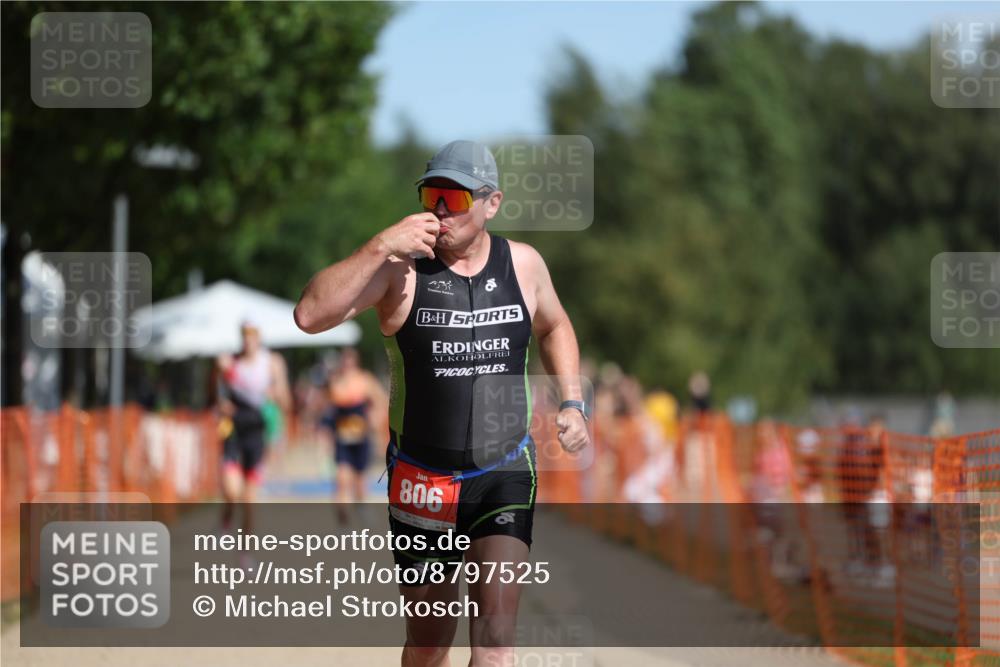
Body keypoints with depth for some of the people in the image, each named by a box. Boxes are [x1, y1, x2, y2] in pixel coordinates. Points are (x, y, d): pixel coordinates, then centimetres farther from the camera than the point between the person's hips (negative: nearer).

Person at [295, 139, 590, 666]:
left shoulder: (523, 264, 0)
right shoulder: (399, 268, -11)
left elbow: (553, 327, 22)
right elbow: (310, 316, -25)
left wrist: (572, 403, 9)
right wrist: (380, 248, -31)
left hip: (505, 475, 1)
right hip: (422, 480, -1)